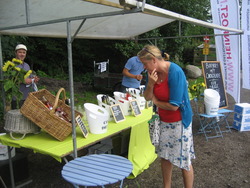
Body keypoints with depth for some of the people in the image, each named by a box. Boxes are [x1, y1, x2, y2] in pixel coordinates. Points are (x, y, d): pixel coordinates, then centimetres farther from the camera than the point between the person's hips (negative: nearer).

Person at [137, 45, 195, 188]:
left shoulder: (175, 72, -25)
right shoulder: (153, 72, -3)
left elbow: (174, 106, -27)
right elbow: (147, 97, 1)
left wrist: (156, 101, -10)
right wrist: (150, 84, -19)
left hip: (179, 122, -7)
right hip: (164, 121, 7)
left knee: (184, 161, 6)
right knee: (165, 157, 18)